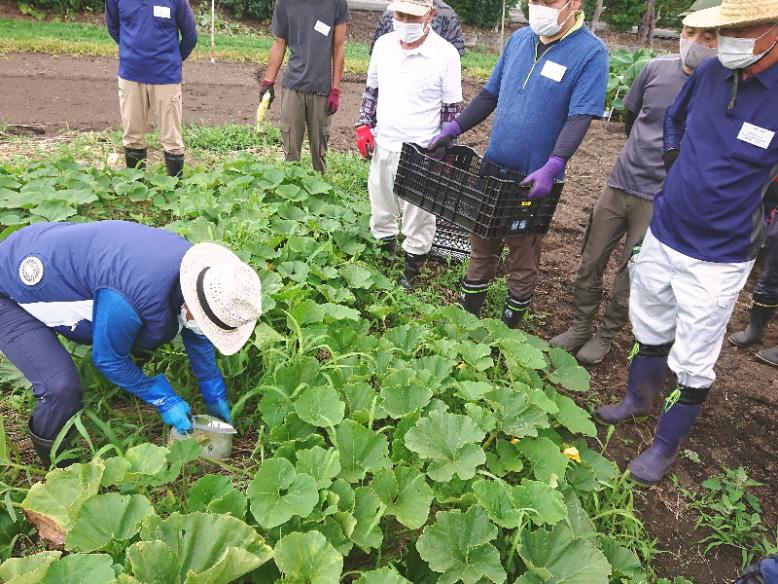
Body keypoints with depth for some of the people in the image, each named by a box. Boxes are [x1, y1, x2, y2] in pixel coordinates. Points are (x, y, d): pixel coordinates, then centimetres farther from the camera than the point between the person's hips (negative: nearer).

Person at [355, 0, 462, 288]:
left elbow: (451, 108, -6)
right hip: (383, 146, 5)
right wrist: (364, 125, 5)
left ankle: (412, 268, 26)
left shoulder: (446, 54, -12)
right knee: (380, 210, 19)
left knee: (418, 218, 7)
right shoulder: (383, 44, 1)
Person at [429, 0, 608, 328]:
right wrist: (454, 129, 5)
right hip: (492, 168, 5)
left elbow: (579, 118, -19)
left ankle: (508, 329, 26)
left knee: (523, 260, 9)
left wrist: (552, 168, -32)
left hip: (535, 180, -5)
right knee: (481, 248, 13)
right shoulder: (519, 39, 6)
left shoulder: (590, 52, -10)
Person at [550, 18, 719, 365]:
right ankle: (579, 328, 27)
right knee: (590, 263, 9)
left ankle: (605, 337, 26)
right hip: (619, 183, 4)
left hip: (659, 199, -3)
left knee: (631, 276, 6)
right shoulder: (657, 68, 0)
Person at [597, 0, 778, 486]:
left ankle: (667, 446, 28)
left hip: (717, 258, -5)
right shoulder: (711, 73, -4)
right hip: (662, 233, 5)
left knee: (694, 364, 7)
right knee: (651, 329, 23)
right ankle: (640, 399, 48)